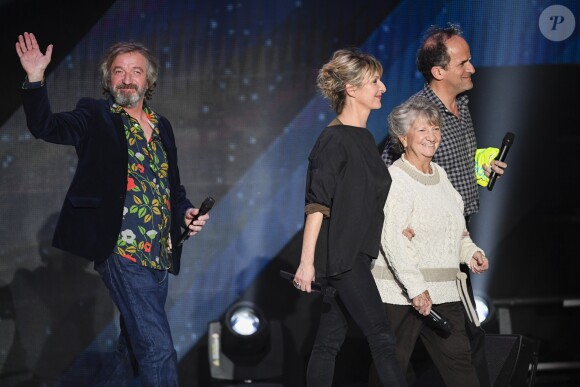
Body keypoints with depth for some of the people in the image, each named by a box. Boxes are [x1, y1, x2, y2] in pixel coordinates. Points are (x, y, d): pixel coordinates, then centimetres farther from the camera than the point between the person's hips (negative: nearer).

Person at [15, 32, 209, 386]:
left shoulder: (162, 126, 16)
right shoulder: (96, 117, 1)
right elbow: (46, 127, -15)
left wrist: (186, 211, 5)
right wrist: (35, 78, -28)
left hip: (160, 257, 7)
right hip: (124, 252, -7)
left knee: (133, 346, 16)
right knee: (158, 350, -12)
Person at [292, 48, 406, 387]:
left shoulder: (365, 137, 14)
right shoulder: (334, 139, -13)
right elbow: (316, 204, -17)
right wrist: (306, 262, -21)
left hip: (357, 253, 9)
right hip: (339, 254, -9)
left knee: (331, 340, 9)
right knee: (382, 337, -10)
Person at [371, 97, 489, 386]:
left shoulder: (439, 174, 16)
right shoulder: (395, 178, -11)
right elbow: (392, 238, -20)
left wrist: (470, 253, 9)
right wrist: (416, 288, -25)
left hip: (444, 292, 7)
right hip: (400, 294, -7)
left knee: (458, 361, 2)